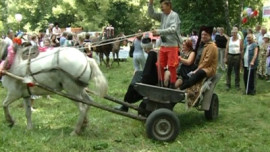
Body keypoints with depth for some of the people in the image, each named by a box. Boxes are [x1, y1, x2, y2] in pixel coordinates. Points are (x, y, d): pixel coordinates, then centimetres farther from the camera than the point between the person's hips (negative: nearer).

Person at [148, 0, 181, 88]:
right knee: (159, 65, 9)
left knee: (171, 67, -3)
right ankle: (160, 85, 20)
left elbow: (173, 29, -21)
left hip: (172, 46, -7)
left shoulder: (174, 15, -10)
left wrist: (159, 32, -24)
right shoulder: (162, 15, 10)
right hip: (163, 45, 7)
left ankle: (172, 86, 7)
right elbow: (151, 14, 10)